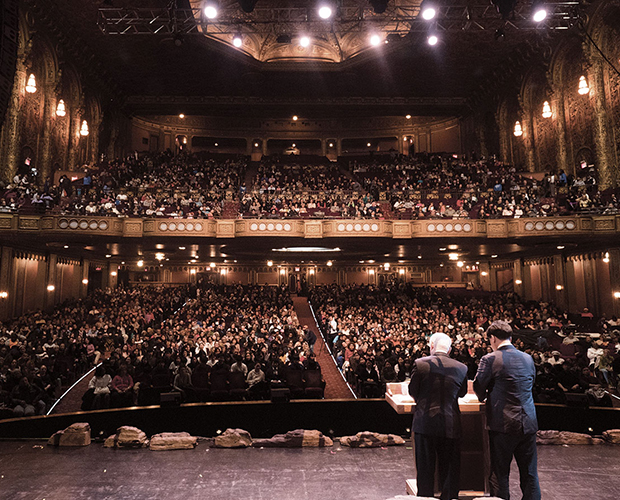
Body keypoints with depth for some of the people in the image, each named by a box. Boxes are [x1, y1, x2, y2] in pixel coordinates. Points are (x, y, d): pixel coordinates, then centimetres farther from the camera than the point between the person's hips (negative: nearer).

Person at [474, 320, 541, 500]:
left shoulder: (490, 359, -11)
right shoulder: (528, 358, 6)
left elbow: (478, 387, -5)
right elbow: (530, 385, 18)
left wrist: (484, 398, 17)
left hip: (503, 424, -5)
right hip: (528, 423, 5)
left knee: (499, 474, 7)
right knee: (530, 474, 15)